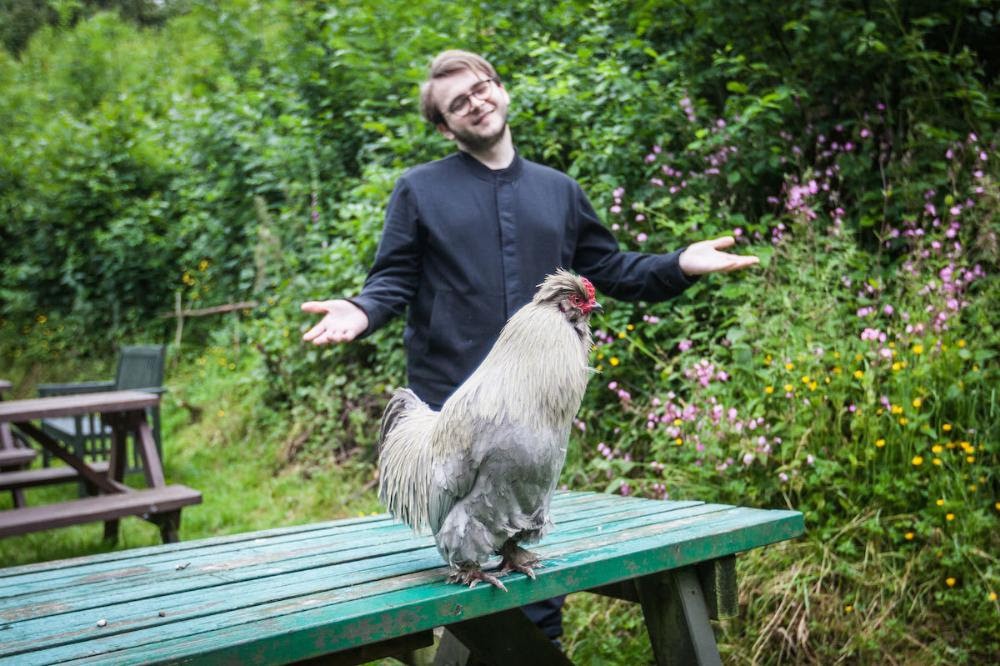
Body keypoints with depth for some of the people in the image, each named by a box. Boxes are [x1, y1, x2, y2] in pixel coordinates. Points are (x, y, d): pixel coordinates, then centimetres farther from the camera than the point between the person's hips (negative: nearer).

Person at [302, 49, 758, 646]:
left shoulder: (559, 190, 15)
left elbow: (610, 269, 16)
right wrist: (361, 312, -21)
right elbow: (394, 281, 0)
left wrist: (679, 266, 2)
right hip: (451, 407, -3)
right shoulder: (420, 190, 3)